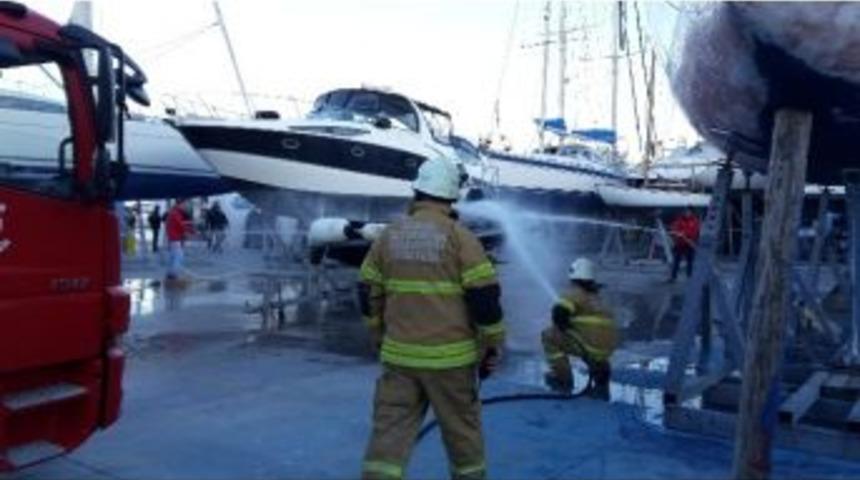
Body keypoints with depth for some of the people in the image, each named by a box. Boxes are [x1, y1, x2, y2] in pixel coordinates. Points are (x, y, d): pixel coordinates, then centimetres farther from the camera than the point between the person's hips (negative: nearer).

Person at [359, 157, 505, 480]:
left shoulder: (389, 235, 4)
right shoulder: (458, 237, -9)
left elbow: (369, 295, 10)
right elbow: (485, 297, -11)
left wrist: (381, 340, 23)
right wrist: (493, 346, 1)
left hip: (399, 355, 3)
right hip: (449, 356, -3)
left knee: (390, 430, 6)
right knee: (462, 429, 15)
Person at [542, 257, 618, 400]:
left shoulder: (575, 293, -1)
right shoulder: (595, 296, 23)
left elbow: (559, 313, -16)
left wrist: (563, 328, 4)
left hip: (590, 344, -8)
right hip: (607, 348, 8)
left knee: (549, 336, 4)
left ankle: (563, 379, 5)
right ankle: (601, 383, 29)